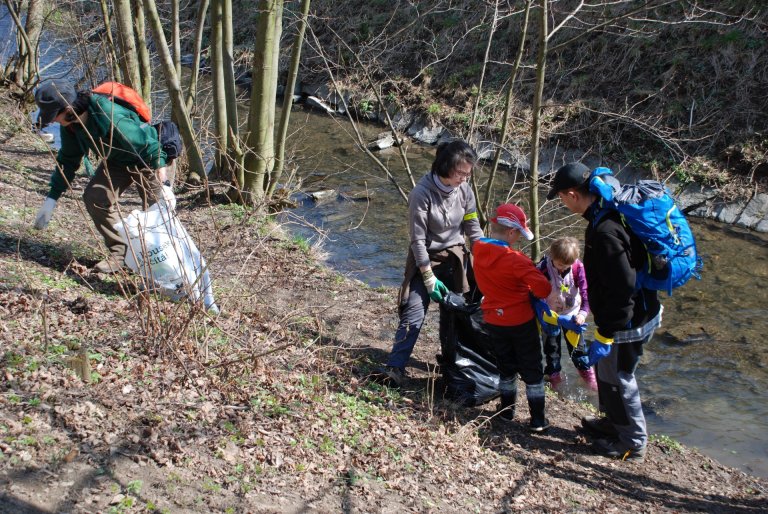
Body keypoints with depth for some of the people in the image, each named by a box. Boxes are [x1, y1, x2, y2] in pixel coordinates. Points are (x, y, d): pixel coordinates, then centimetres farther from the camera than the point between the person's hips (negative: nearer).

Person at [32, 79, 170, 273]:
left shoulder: (110, 117, -39)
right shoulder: (71, 122, -13)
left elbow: (149, 146, -35)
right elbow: (68, 159, 2)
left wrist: (163, 185, -37)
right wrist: (51, 198, 1)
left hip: (147, 160, -7)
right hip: (117, 161, 7)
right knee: (93, 198, -10)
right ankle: (120, 253, 0)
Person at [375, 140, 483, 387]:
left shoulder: (464, 189, -7)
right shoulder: (422, 193, -22)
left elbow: (473, 228, 3)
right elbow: (418, 239, -18)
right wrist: (429, 277, -17)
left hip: (455, 258, 5)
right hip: (426, 258, -5)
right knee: (414, 314, -11)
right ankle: (395, 368, -8)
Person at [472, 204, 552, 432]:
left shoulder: (478, 251, -7)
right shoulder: (516, 260, -25)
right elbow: (543, 288, -28)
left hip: (494, 321, 5)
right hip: (521, 322, -5)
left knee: (506, 367, 22)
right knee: (532, 370, 10)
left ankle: (507, 410, 32)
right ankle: (537, 419, 15)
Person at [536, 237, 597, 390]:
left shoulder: (578, 267, -22)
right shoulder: (543, 268, -27)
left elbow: (585, 291, -20)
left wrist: (583, 312, -33)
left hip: (572, 313, 1)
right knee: (551, 345, 15)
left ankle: (586, 370, 39)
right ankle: (554, 373, 37)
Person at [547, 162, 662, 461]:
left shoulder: (604, 231, -30)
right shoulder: (614, 211, 3)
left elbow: (622, 288, -30)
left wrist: (605, 336, -24)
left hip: (628, 322, -10)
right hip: (642, 310, 10)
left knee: (617, 377, 8)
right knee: (605, 367, 25)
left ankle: (633, 443, 25)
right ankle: (614, 422, 44)